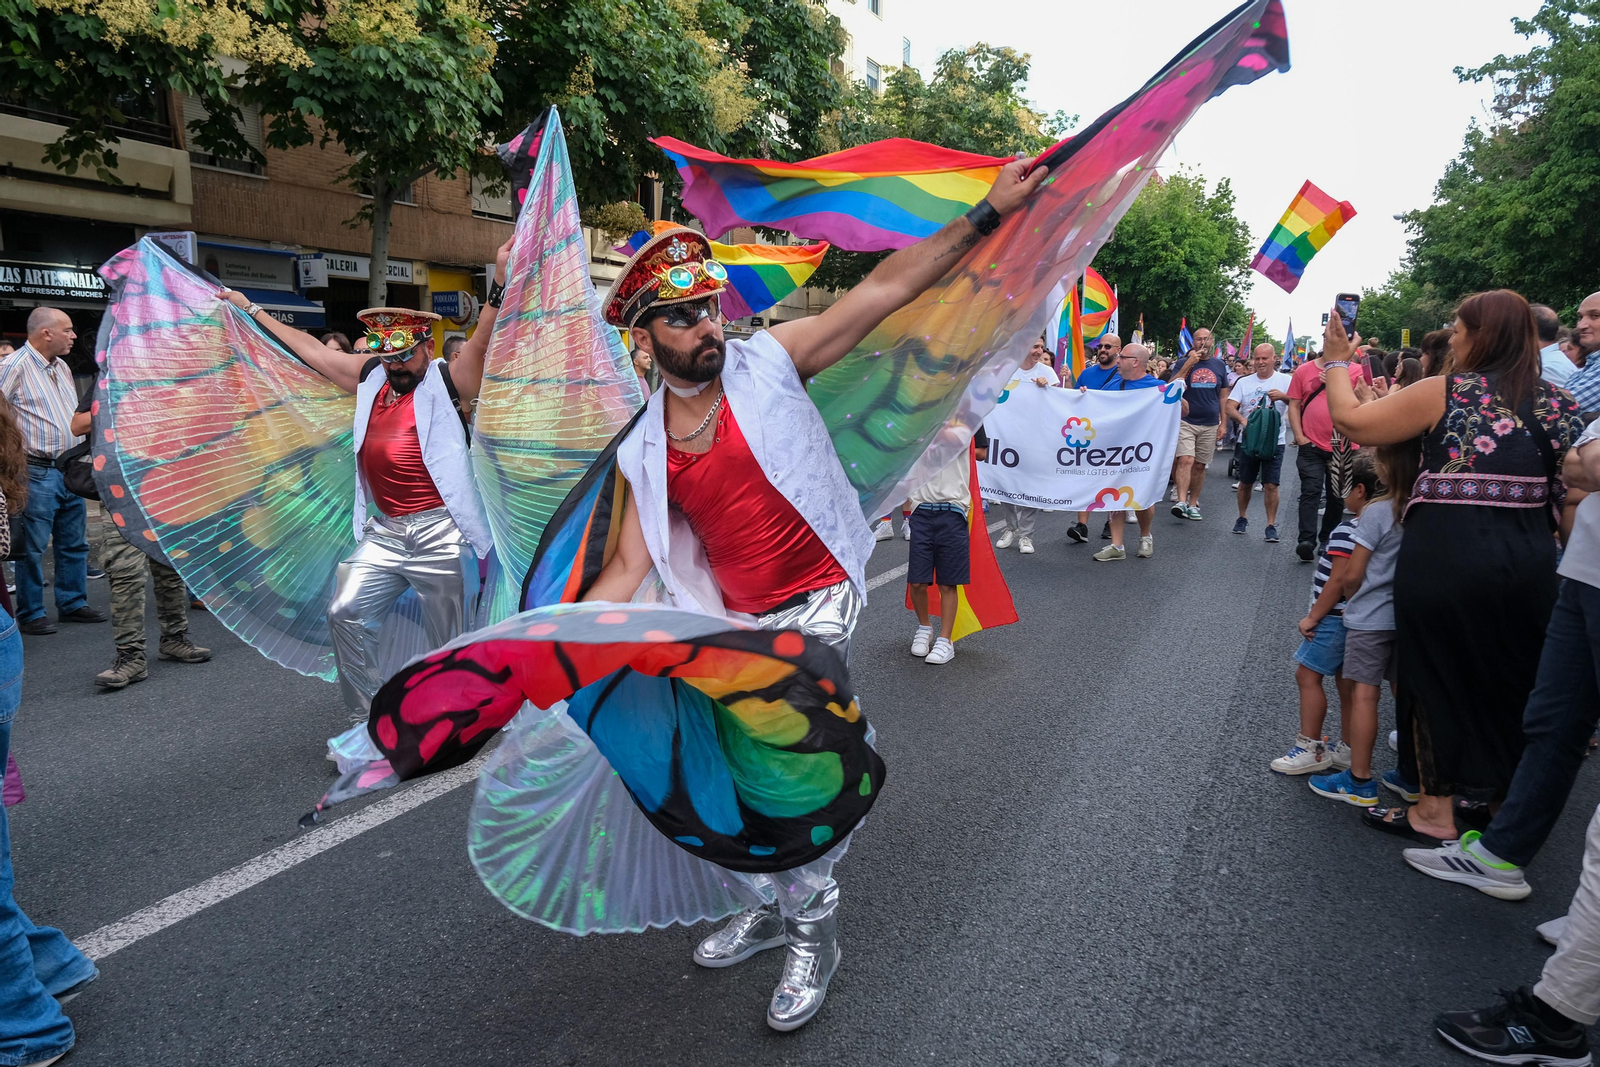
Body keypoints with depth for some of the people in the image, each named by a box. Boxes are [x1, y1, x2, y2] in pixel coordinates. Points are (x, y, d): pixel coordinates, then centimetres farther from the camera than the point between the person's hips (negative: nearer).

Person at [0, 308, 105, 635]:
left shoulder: (62, 368, 15)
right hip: (38, 472, -8)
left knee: (74, 543, 14)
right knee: (32, 549, -1)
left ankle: (73, 604, 24)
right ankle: (30, 614, 8)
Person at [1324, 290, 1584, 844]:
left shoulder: (1443, 393, -8)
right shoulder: (1559, 403, 6)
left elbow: (1351, 421, -5)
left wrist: (1337, 362, 9)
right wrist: (1563, 559, 17)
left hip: (1443, 556, -4)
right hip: (1529, 561, 5)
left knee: (1437, 673, 9)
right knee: (1512, 680, 17)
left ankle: (1435, 811, 17)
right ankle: (1505, 804, 31)